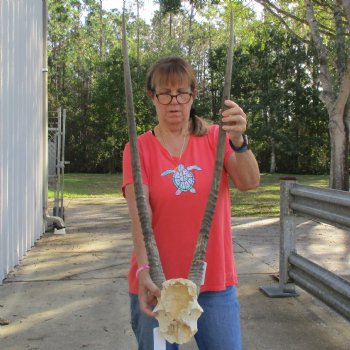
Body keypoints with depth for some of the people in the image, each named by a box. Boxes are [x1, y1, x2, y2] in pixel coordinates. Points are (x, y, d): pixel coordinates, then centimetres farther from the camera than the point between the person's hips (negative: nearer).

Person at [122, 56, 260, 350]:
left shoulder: (215, 137, 3)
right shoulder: (138, 149, -2)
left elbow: (250, 183, -13)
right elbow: (139, 214, -14)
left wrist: (238, 141, -31)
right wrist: (144, 270, -28)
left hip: (215, 282, 1)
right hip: (157, 284, 0)